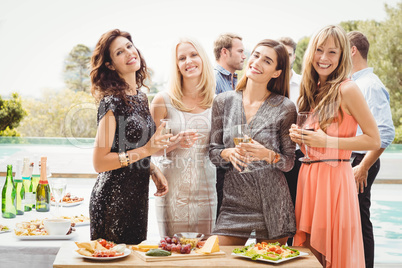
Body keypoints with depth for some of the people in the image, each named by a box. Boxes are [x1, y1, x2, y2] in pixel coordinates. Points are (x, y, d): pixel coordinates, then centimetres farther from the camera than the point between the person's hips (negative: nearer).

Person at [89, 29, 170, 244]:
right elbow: (99, 162, -20)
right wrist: (145, 150, -23)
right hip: (113, 200, -8)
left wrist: (153, 170, 4)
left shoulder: (140, 97, 7)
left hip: (137, 198, 8)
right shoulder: (112, 102, -17)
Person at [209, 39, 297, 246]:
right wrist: (229, 153, -14)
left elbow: (289, 162, 0)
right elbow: (213, 152, 7)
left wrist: (268, 155, -19)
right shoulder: (223, 101, 4)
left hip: (272, 203, -1)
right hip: (234, 199, 1)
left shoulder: (285, 108, -3)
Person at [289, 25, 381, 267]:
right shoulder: (312, 90, 13)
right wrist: (299, 136, 2)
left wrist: (327, 141, -16)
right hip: (308, 176, 7)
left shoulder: (347, 89, -9)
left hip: (334, 178, -7)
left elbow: (374, 140, -11)